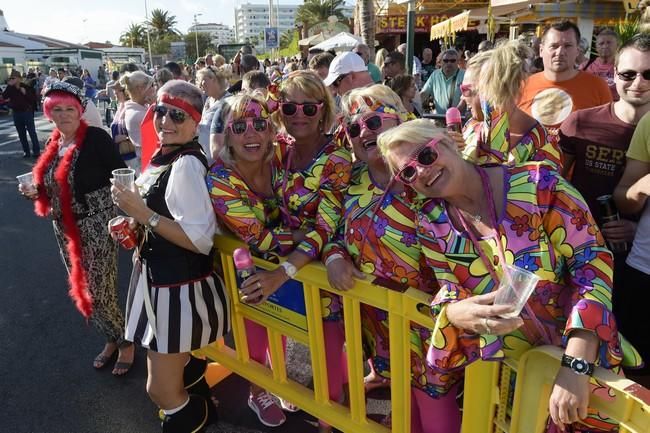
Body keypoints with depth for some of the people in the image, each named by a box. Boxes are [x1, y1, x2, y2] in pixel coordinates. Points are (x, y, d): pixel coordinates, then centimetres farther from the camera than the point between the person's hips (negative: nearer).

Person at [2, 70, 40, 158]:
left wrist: (25, 93, -21)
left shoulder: (26, 87, -7)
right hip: (16, 113, 4)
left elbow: (34, 98, -8)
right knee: (21, 134, 8)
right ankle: (26, 151, 16)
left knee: (32, 132, -1)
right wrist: (9, 86, -17)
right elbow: (4, 96, -12)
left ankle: (36, 151, 4)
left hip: (27, 112, -4)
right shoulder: (10, 88, 2)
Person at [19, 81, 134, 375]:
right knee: (82, 290, 15)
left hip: (96, 226, -8)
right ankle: (112, 338, 35)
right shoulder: (53, 144, 9)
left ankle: (125, 341, 23)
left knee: (99, 293, -2)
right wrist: (37, 194, 0)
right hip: (65, 229, 8)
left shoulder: (96, 138, -14)